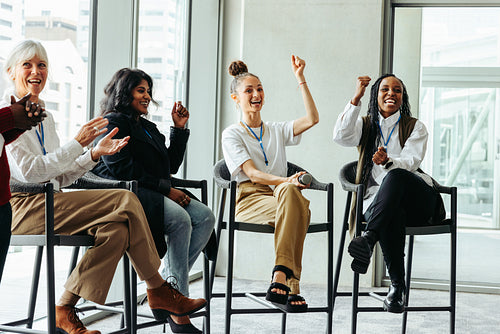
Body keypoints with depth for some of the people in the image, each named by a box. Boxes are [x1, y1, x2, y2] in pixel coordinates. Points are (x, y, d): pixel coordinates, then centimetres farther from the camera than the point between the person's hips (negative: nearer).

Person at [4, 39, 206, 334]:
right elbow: (28, 171, -15)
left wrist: (95, 154, 4)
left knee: (117, 230, -21)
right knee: (126, 201, -20)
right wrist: (78, 144, -15)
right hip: (21, 207, -8)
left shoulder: (45, 116, 21)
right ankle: (159, 291, -10)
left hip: (48, 204, 8)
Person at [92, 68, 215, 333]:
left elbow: (171, 165, 25)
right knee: (180, 219, -31)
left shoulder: (147, 127, 28)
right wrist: (166, 189, -14)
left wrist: (179, 128, 18)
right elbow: (120, 169, -12)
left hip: (155, 194, 8)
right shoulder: (113, 122, 2)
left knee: (205, 217, -15)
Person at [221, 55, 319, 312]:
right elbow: (253, 174, -5)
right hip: (250, 199, -3)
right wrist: (288, 181, -23)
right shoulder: (232, 135, 10)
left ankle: (280, 277, -46)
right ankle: (291, 285, -42)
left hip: (281, 195, 4)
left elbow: (312, 119, 8)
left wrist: (300, 78, 7)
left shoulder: (277, 131, 26)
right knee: (298, 208, -36)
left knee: (289, 193, -37)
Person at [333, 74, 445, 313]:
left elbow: (412, 161, -4)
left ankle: (368, 238, -50)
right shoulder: (366, 125, 20)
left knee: (395, 176, -37)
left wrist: (389, 162, -27)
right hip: (377, 199, 1)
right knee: (393, 215, -38)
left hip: (418, 200, -1)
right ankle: (397, 285, -35)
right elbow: (341, 136, -3)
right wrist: (356, 98, -8)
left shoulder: (415, 127, 15)